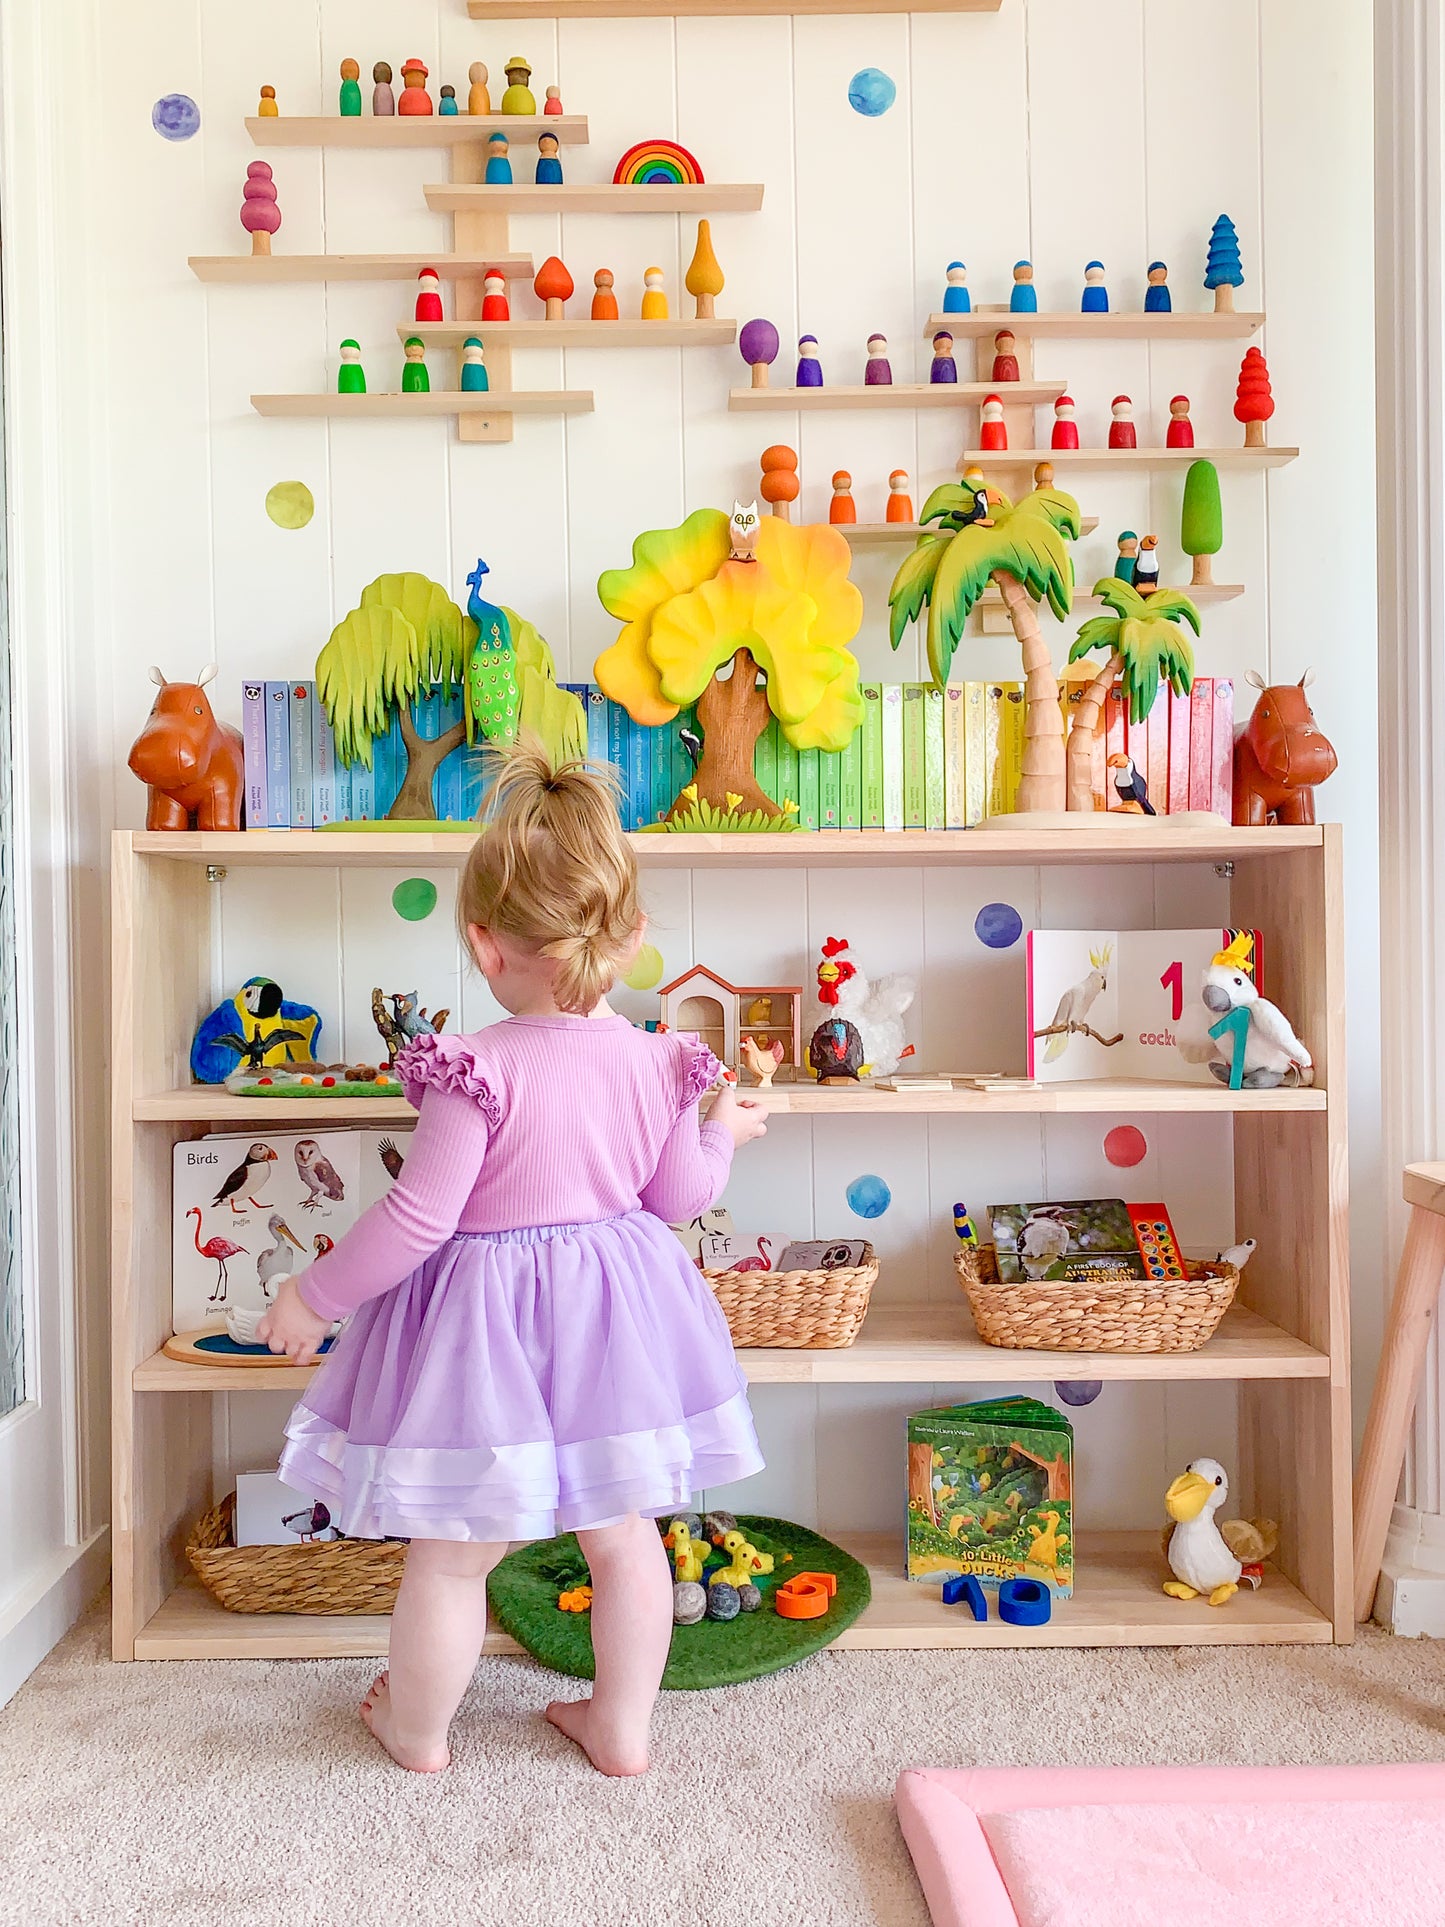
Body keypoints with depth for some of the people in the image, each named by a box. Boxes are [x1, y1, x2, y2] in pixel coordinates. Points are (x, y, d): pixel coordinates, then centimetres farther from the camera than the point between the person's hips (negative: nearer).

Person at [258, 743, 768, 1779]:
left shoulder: (477, 1071, -22)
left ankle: (417, 1728, 37)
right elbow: (682, 1196, 5)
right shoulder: (657, 1062, -6)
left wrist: (313, 1296, -5)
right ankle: (622, 1726, 36)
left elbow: (417, 1220, -19)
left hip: (486, 1325, -5)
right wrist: (721, 1133, 26)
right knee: (623, 1534, 21)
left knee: (452, 1553, 16)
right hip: (615, 1312, 5)